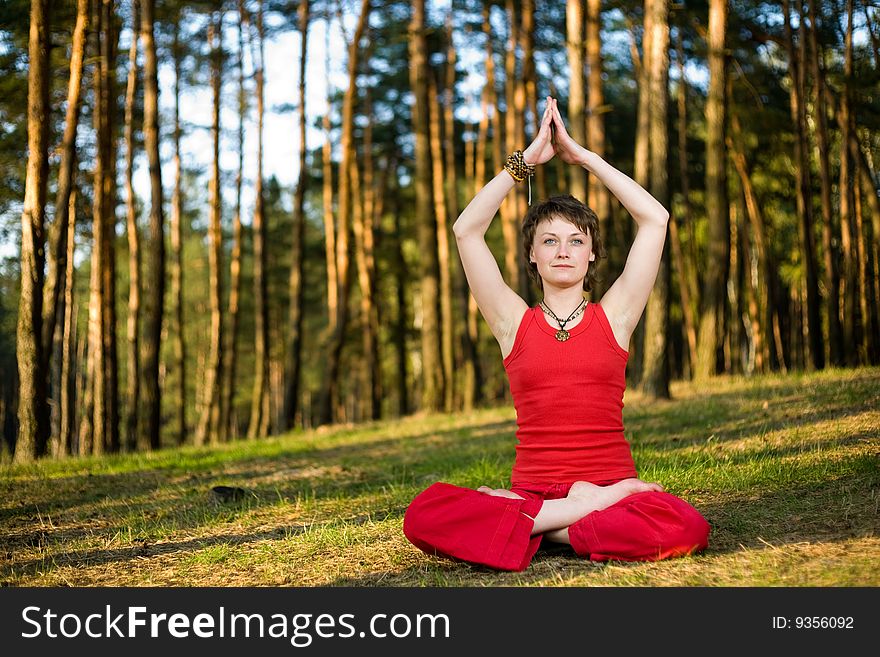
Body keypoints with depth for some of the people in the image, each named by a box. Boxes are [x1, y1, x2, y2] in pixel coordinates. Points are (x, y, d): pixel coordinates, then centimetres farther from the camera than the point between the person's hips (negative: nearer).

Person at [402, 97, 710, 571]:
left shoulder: (612, 317, 9)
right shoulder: (515, 323, 10)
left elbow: (655, 219, 3)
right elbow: (466, 230, 1)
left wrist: (581, 155, 6)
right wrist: (527, 159, 4)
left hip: (612, 478, 0)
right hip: (531, 487, 0)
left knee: (682, 530, -34)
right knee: (423, 517, -28)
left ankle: (525, 525, -16)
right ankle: (592, 509, -20)